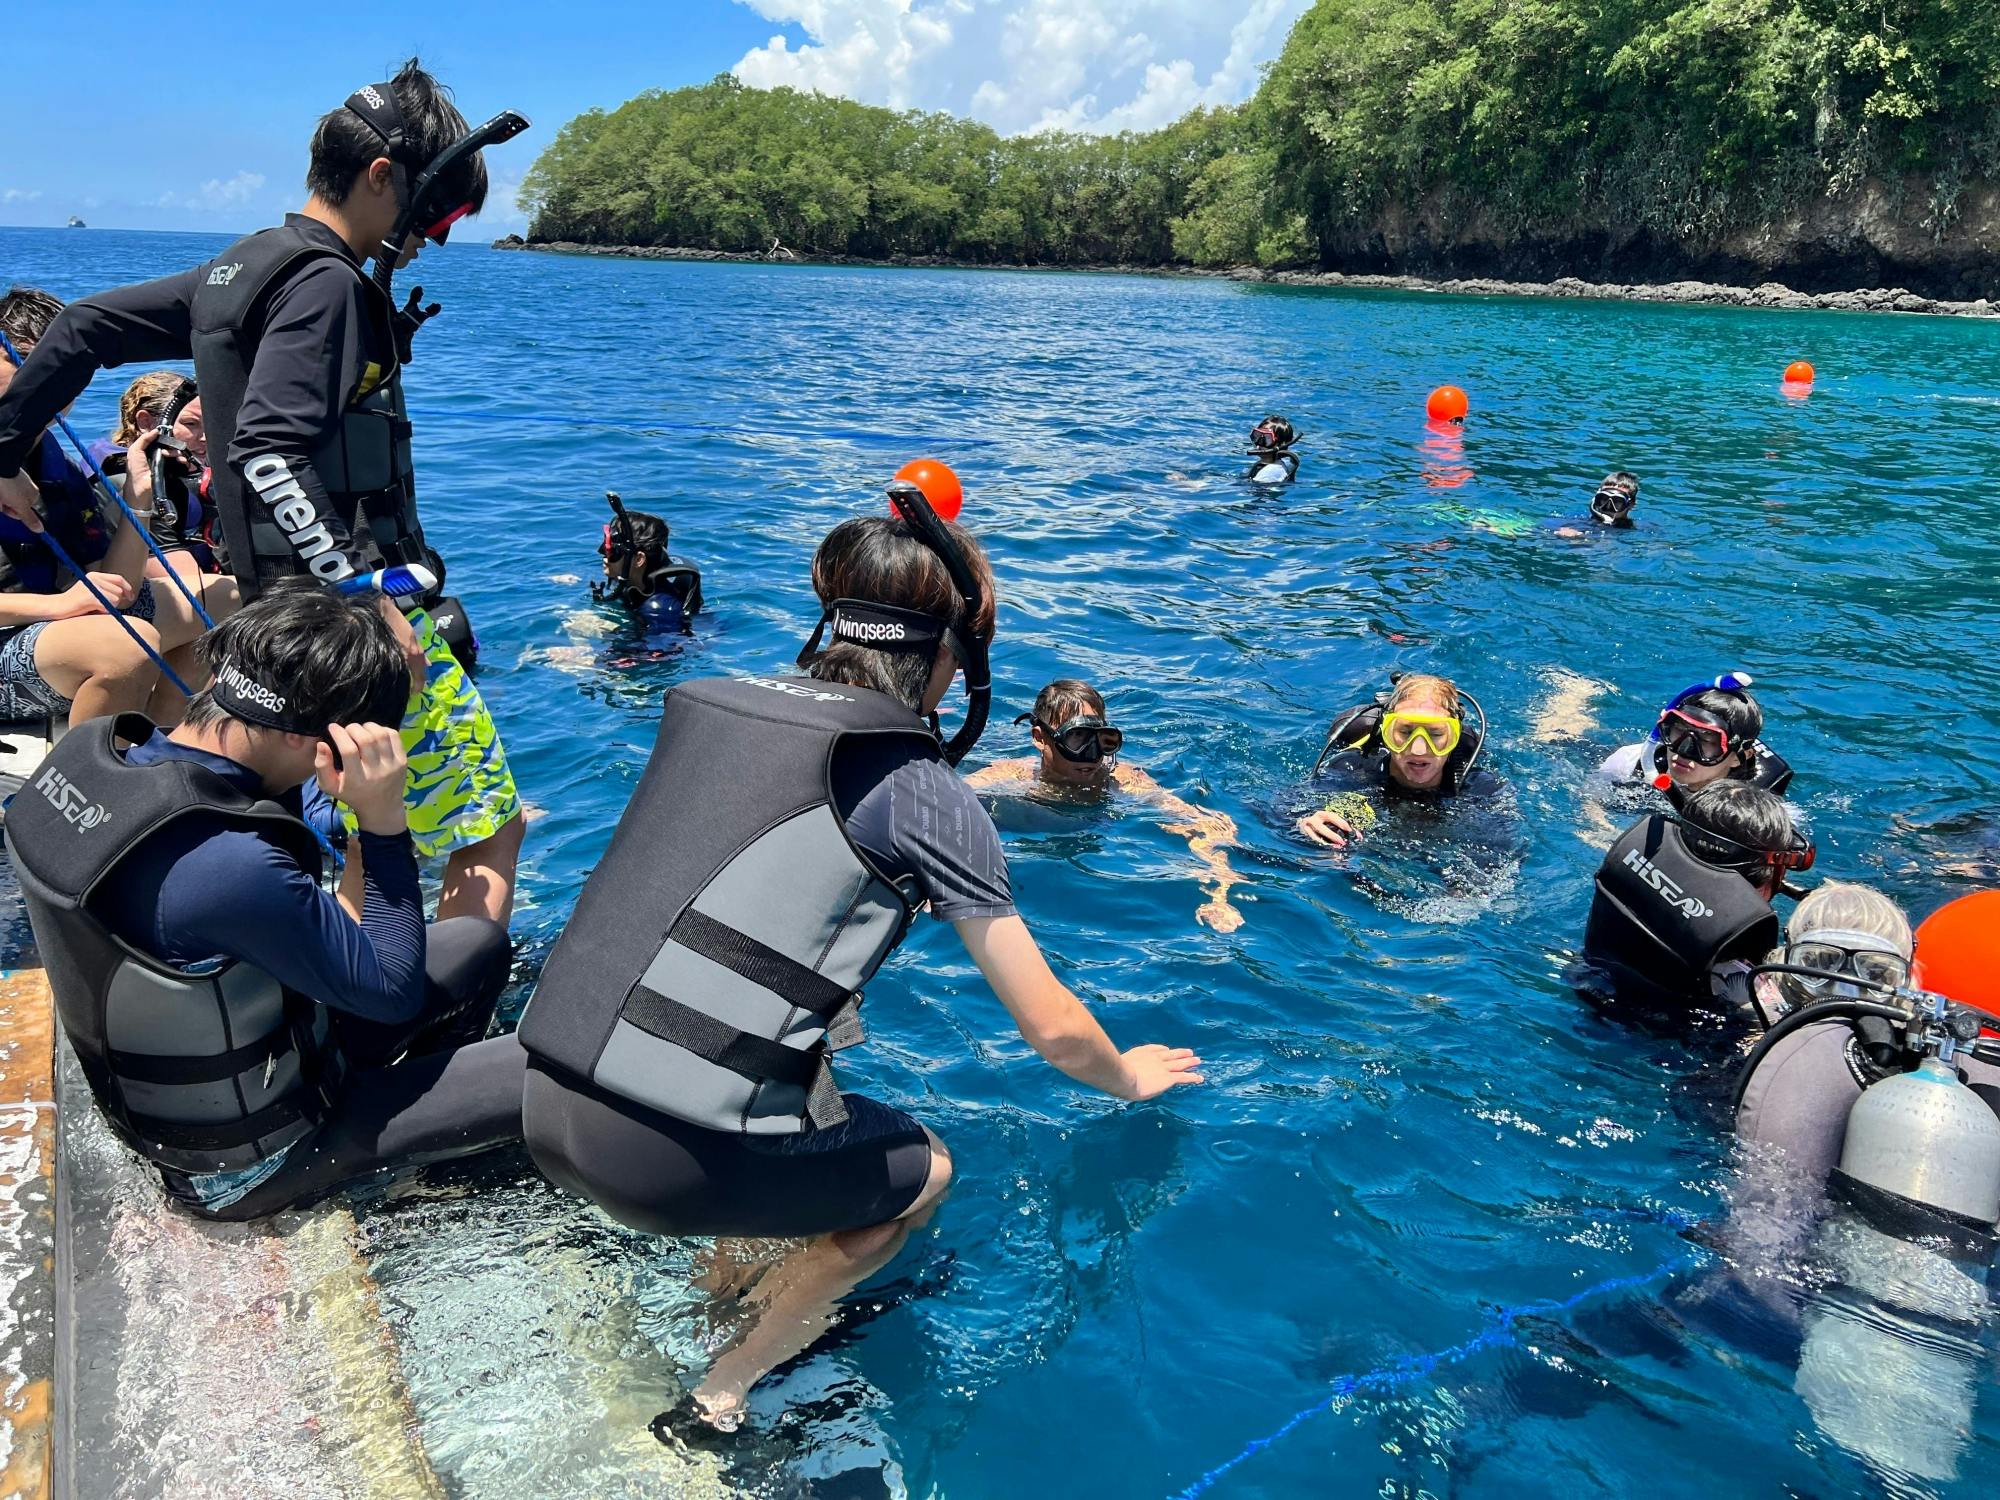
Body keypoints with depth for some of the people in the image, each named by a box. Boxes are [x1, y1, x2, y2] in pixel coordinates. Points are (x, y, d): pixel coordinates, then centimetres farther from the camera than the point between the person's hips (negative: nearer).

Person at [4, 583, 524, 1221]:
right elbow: (393, 991, -25)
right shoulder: (229, 867, -38)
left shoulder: (85, 748, -11)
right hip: (241, 1165, -8)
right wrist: (385, 821, -28)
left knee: (480, 941, 11)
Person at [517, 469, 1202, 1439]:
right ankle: (718, 1402, 21)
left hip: (546, 1105, 7)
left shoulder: (708, 706, 11)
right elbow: (1051, 1027, 2)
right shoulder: (923, 791, -5)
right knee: (923, 1172, 22)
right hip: (665, 1163, -6)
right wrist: (1129, 1077, 24)